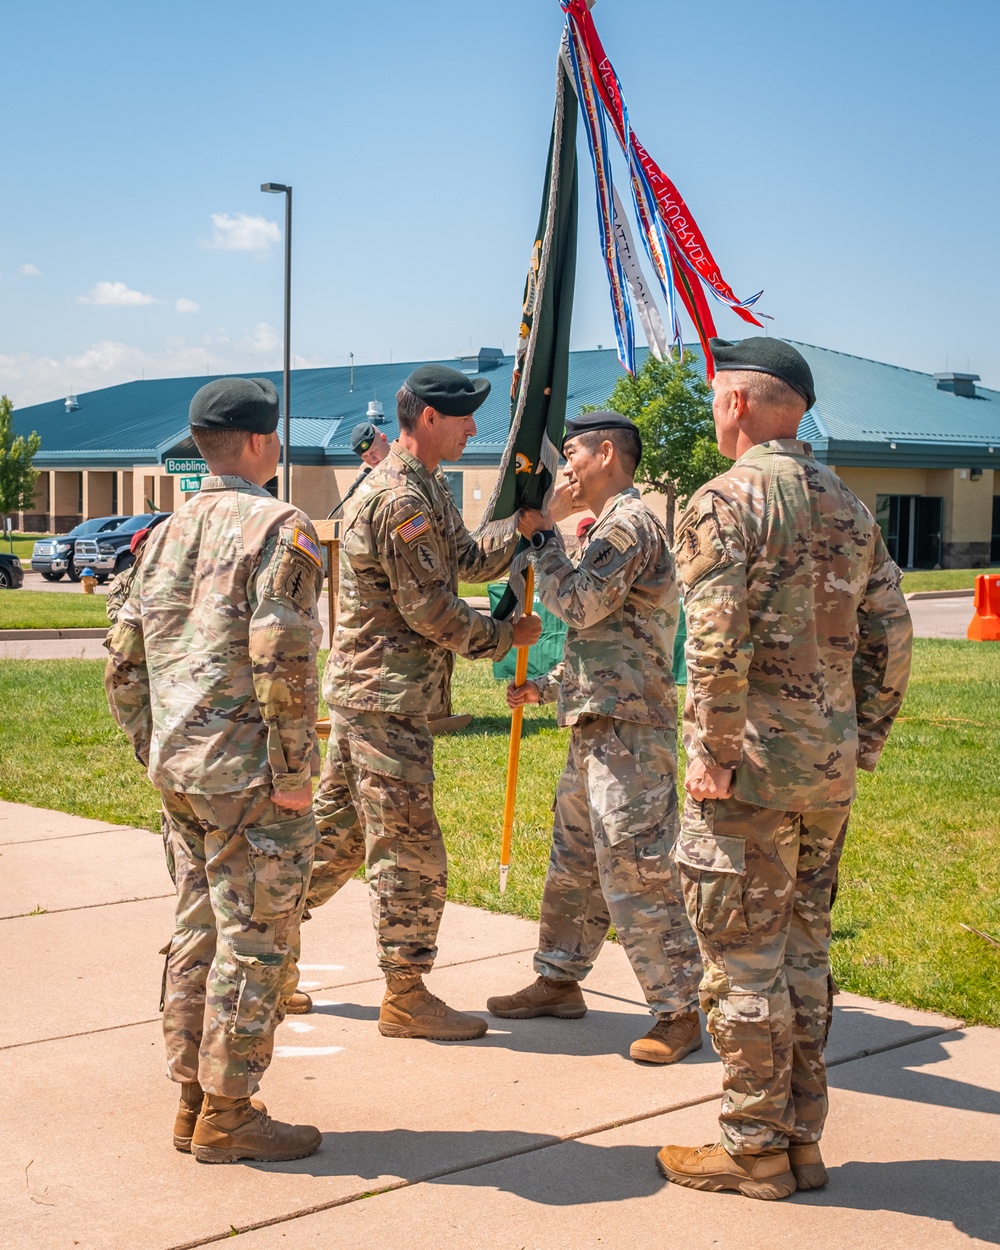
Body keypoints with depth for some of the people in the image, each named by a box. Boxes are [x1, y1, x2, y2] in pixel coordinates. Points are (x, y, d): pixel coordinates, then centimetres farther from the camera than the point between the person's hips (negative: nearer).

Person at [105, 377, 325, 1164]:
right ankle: (227, 1115, 8)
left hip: (178, 771, 8)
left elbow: (123, 663, 13)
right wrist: (294, 773, -15)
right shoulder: (279, 529, -11)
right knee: (255, 943, 1)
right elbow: (282, 661, -20)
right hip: (249, 775, -8)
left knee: (198, 935, 15)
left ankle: (193, 1100, 22)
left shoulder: (167, 535, 13)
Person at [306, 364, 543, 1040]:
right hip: (388, 698, -10)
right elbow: (431, 608, -18)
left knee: (337, 835, 16)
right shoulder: (400, 498, -18)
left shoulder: (429, 488, 15)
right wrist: (504, 636, -6)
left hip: (365, 691, 10)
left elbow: (468, 560, 19)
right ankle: (407, 999, 6)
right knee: (409, 851, -3)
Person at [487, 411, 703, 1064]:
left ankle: (679, 1011, -2)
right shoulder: (616, 527, 22)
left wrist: (544, 535, -11)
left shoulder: (628, 522, -11)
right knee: (574, 862, 18)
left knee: (635, 871, -9)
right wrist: (545, 687, 17)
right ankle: (559, 981, 30)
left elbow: (579, 606, -21)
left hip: (629, 729, -11)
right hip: (600, 725, 11)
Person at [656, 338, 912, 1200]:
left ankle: (754, 1148, 12)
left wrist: (713, 757, -14)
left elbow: (717, 645, -21)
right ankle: (803, 1139, 24)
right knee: (803, 951, 16)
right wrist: (861, 744, 16)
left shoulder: (726, 500, -11)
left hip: (751, 770, -7)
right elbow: (890, 639, 12)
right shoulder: (850, 507, 11)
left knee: (744, 961, 3)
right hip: (830, 773, 7)